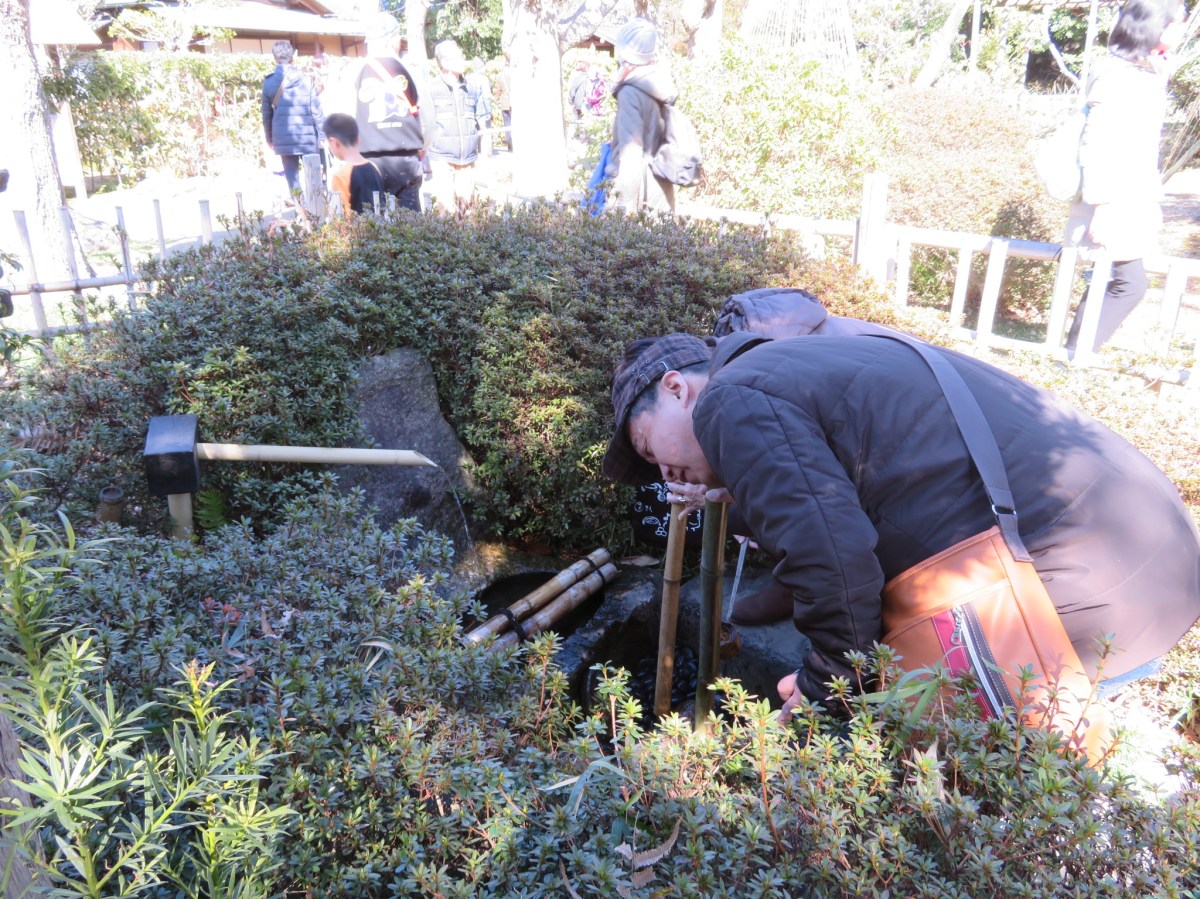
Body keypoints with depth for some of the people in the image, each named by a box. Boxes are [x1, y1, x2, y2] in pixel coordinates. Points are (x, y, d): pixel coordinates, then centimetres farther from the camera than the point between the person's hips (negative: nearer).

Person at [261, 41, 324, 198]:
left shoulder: (268, 82, 1)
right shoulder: (306, 79, -2)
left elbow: (267, 114, 7)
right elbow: (316, 111, -2)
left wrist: (269, 138, 18)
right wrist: (321, 135, 5)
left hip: (283, 137, 1)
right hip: (307, 136, -1)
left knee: (292, 178, 6)